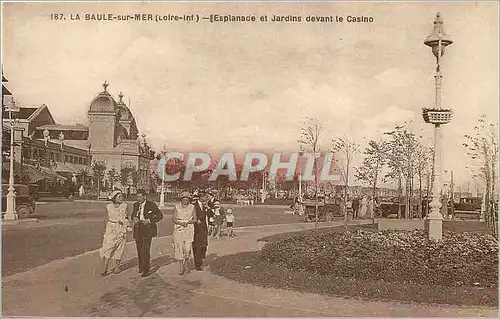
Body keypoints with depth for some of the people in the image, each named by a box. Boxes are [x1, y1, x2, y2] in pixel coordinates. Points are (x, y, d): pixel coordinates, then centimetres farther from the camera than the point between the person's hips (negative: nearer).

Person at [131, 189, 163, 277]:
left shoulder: (151, 205, -6)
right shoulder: (136, 204, 9)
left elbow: (160, 216, -3)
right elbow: (133, 214, 23)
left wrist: (149, 220, -14)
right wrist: (134, 218, -1)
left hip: (147, 229, -5)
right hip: (138, 229, 5)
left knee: (145, 249, -11)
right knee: (139, 249, 11)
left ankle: (146, 270, -3)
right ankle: (141, 266, 28)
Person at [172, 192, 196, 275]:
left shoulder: (192, 207, 5)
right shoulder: (177, 207, 3)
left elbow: (195, 219, 6)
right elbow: (173, 219, 1)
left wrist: (188, 222, -12)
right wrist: (181, 223, -15)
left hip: (189, 230, 0)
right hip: (178, 230, 0)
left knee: (188, 248, -6)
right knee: (179, 248, -1)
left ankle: (186, 263, 19)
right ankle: (181, 267, 12)